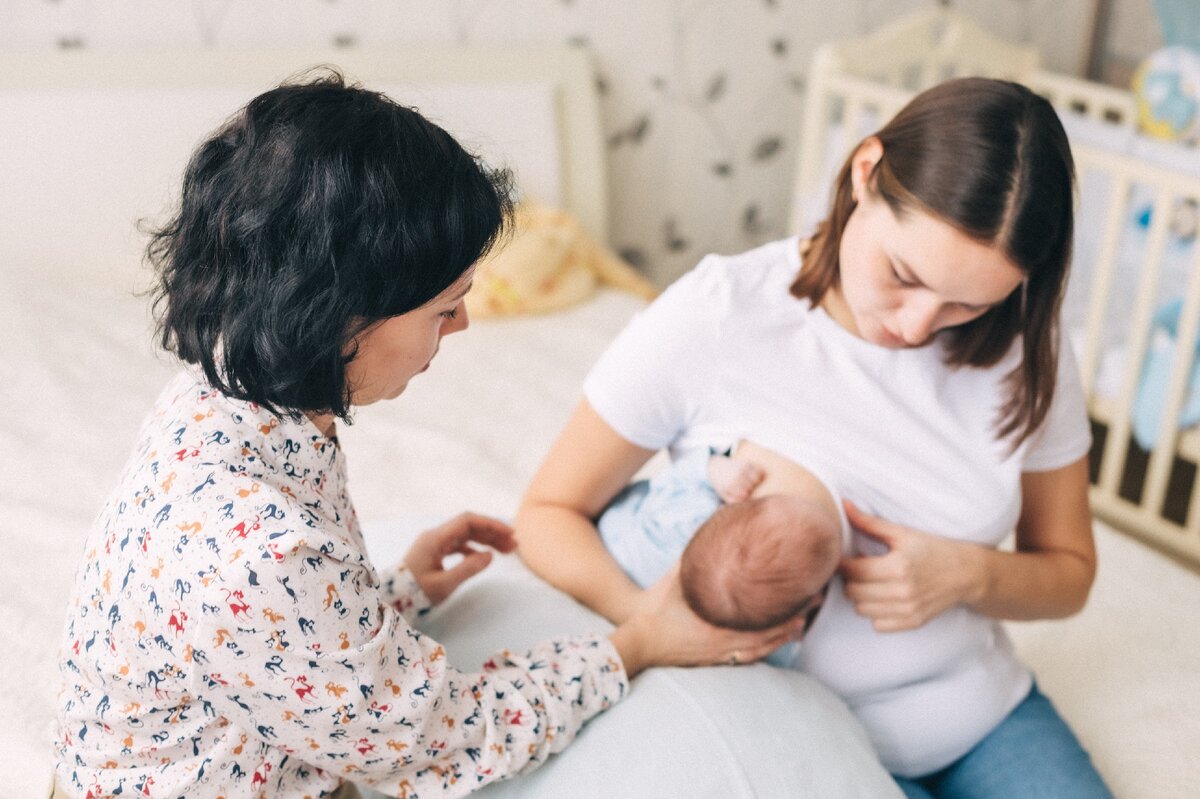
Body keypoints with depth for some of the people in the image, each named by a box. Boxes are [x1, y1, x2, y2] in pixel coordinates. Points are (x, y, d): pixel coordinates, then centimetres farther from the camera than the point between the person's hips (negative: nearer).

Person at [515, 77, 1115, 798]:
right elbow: (549, 511, -10)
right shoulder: (713, 319, -18)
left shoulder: (1027, 349, -7)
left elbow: (1069, 573, 5)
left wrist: (973, 575, -17)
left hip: (987, 712, 4)